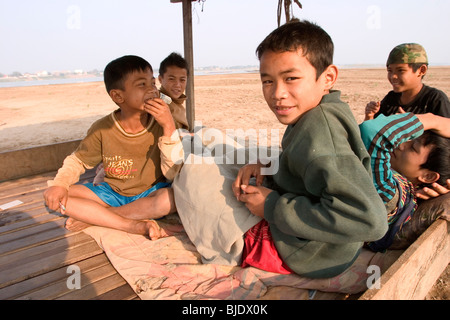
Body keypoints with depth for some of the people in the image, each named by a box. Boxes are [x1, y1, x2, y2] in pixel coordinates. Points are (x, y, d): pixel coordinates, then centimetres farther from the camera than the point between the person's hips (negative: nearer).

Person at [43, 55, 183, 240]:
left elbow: (173, 174, -22)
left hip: (150, 193, -1)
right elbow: (78, 161, 5)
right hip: (112, 192, 2)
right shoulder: (102, 129, -11)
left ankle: (94, 216, -22)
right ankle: (133, 225, -25)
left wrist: (169, 127, -30)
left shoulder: (161, 124, -16)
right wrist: (59, 183, -16)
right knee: (55, 196, -16)